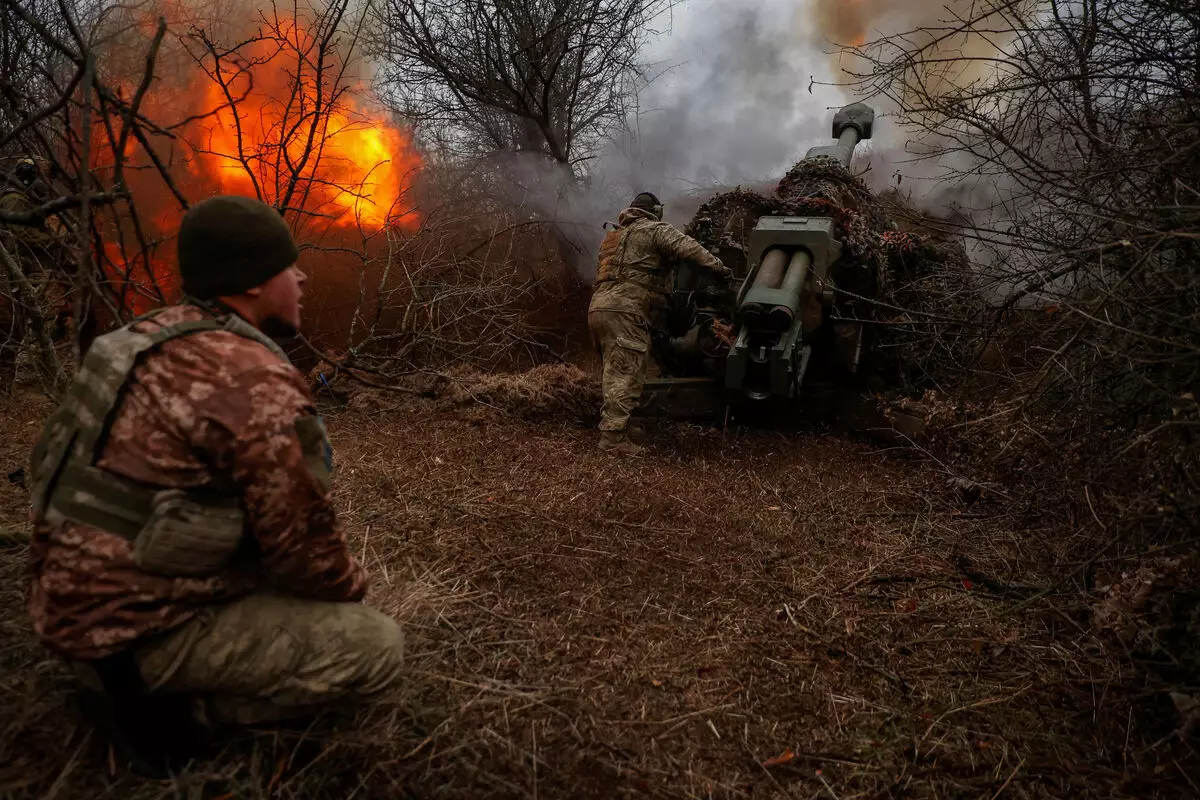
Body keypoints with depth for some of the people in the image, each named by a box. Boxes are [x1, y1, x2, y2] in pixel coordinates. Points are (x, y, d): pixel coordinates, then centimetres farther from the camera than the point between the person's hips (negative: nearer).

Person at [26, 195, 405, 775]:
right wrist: (352, 585, 4)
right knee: (377, 649, -10)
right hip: (133, 623, -9)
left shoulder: (149, 338, 6)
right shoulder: (258, 383, -25)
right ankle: (162, 700, -2)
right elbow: (304, 548, -19)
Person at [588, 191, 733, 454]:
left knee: (615, 374, 16)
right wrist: (719, 268, -10)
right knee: (627, 375, -10)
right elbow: (687, 247, -11)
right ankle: (613, 437, -14)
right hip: (624, 311, -9)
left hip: (598, 307, 9)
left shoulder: (614, 236, 30)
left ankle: (612, 429, 21)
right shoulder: (655, 230, 4)